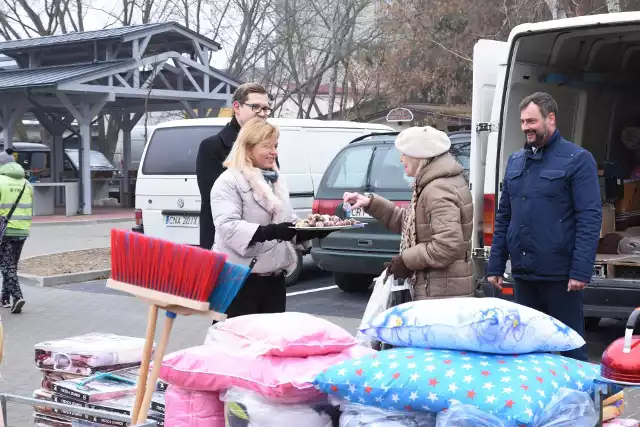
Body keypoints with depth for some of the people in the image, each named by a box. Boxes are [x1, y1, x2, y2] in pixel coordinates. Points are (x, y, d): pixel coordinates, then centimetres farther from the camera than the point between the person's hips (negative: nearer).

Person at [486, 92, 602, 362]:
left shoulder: (577, 160, -6)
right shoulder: (515, 161, 13)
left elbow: (590, 218, -11)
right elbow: (503, 217, 15)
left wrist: (580, 271, -18)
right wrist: (495, 266, 9)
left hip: (560, 275, -6)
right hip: (522, 273, 6)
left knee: (569, 347, 3)